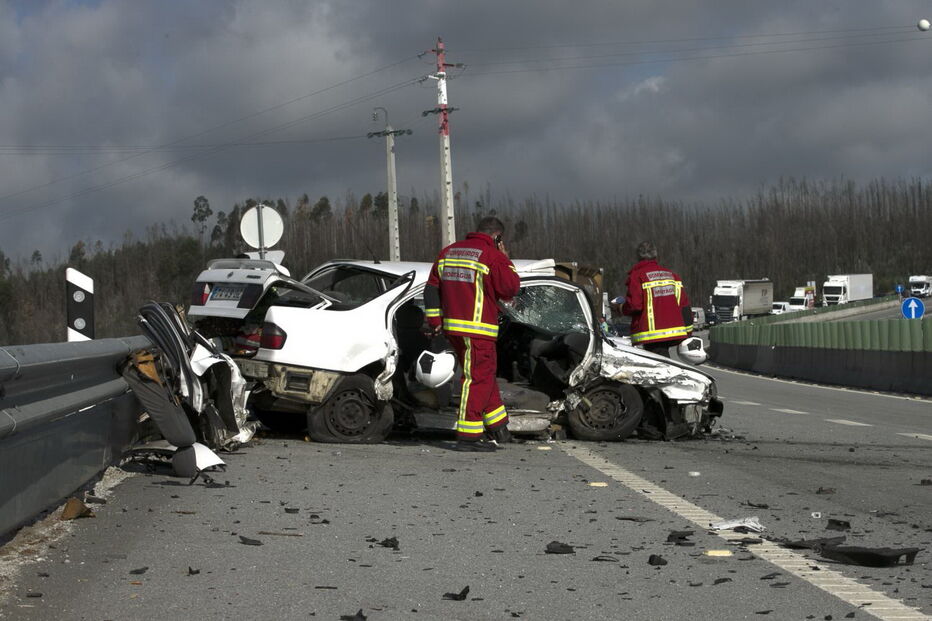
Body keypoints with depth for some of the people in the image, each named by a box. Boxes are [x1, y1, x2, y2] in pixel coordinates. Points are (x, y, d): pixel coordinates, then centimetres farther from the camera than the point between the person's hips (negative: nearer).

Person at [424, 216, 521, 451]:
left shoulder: (448, 253, 15)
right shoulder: (493, 256, -9)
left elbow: (432, 289, 15)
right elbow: (511, 288, -8)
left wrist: (435, 320, 17)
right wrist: (506, 261, 5)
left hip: (453, 327, 8)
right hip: (477, 329, -8)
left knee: (485, 374, 19)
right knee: (477, 378, -4)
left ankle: (497, 425, 26)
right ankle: (468, 436, -5)